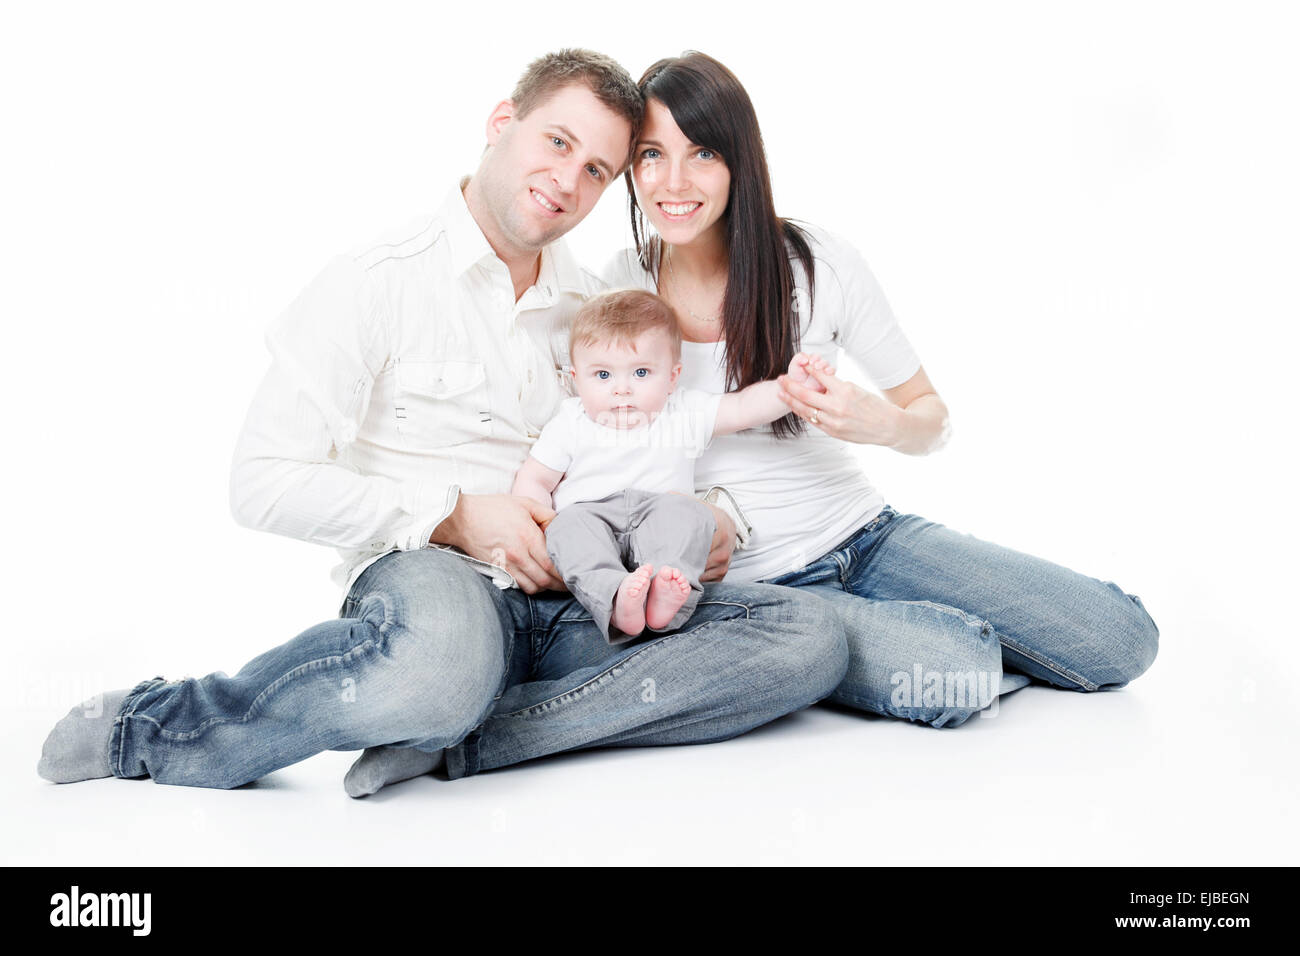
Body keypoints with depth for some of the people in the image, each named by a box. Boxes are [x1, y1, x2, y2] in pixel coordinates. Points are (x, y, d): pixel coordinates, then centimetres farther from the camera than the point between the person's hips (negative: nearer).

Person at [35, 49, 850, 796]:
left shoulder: (596, 310, 16)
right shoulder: (378, 284, -2)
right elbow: (265, 484, -7)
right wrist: (454, 518, -12)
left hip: (578, 599, 6)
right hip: (425, 572, -6)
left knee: (809, 638, -18)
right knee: (448, 661, -44)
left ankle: (459, 741, -23)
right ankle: (144, 726, -15)